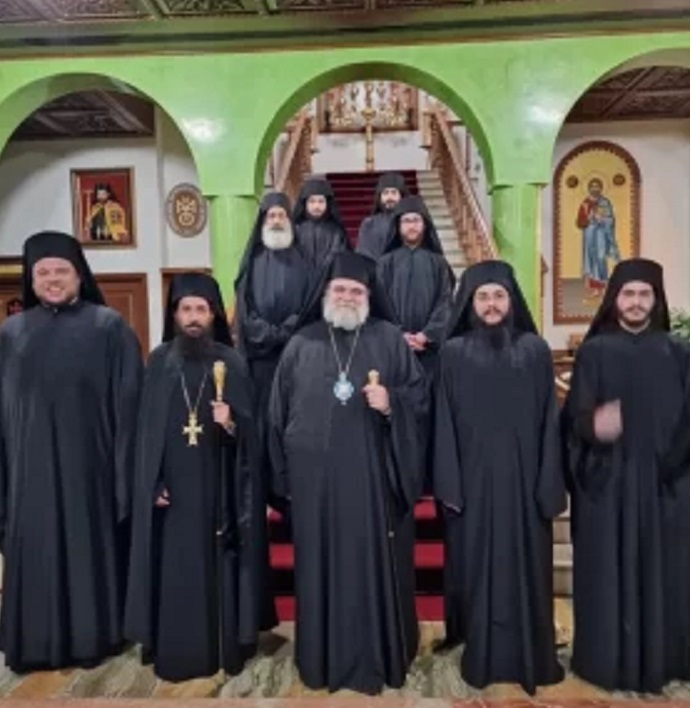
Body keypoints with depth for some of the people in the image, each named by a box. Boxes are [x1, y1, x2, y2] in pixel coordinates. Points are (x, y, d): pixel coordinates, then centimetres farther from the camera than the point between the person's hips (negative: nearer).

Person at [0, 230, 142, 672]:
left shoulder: (109, 327, -3)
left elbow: (127, 402, -5)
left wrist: (124, 468, -10)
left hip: (89, 462, -3)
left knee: (91, 546, 8)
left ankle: (93, 636, 25)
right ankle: (37, 642, 28)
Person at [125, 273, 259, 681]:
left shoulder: (232, 362, -1)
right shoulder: (159, 362, 3)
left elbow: (251, 429, -1)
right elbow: (147, 427, 3)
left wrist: (232, 422, -23)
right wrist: (153, 483, -4)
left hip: (218, 486, -1)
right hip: (172, 483, 1)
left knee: (218, 563, 7)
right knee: (175, 566, 6)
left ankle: (226, 644, 21)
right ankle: (176, 651, 20)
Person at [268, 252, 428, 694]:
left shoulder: (390, 340, 5)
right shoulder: (302, 344, 9)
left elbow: (419, 394, 4)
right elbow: (280, 410, 10)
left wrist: (391, 403, -17)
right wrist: (283, 474, 7)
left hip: (373, 475, -1)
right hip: (316, 477, 2)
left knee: (375, 564, 5)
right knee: (321, 567, 10)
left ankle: (377, 659, 22)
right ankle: (323, 659, 26)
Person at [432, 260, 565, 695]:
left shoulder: (535, 350, 2)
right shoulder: (454, 353, 1)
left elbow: (549, 420, 1)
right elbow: (445, 422, -1)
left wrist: (551, 485, -3)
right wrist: (449, 484, -7)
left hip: (522, 477, 1)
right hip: (473, 478, 0)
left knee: (524, 566, 9)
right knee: (477, 567, 8)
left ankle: (530, 656, 25)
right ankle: (481, 656, 23)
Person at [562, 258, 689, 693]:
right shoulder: (594, 352, 0)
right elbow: (575, 417, -5)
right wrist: (594, 425, -25)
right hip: (607, 481, -2)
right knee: (609, 570, 2)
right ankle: (608, 659, 17)